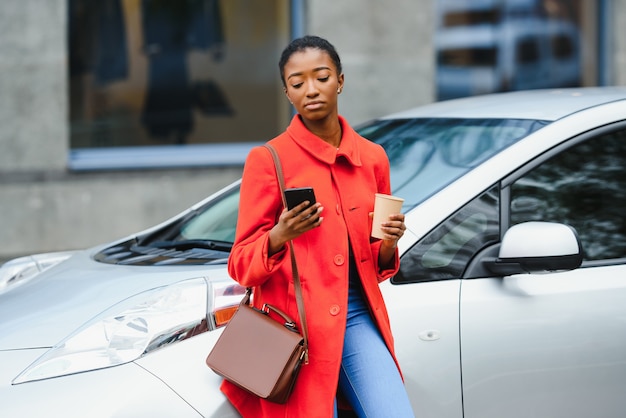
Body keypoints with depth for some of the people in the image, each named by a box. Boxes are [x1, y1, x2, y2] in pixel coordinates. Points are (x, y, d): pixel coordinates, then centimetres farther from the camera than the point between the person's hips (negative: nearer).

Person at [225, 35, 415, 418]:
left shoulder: (372, 157, 11)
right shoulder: (268, 160, -2)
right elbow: (242, 266, -3)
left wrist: (389, 244, -3)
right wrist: (280, 236, -22)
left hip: (358, 315, 3)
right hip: (297, 323, -3)